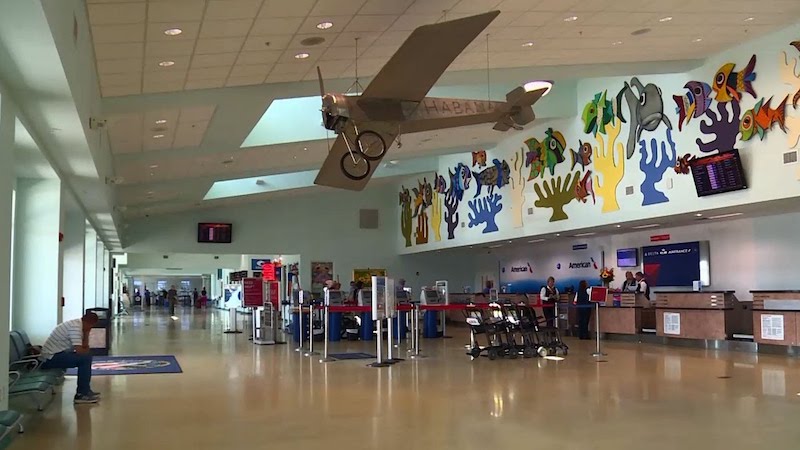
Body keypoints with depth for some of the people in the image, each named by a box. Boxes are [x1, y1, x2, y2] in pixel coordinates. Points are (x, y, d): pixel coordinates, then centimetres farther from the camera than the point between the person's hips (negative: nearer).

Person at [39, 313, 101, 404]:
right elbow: (79, 350, -26)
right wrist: (87, 351, -5)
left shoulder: (77, 324, 12)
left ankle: (85, 390, 19)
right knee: (86, 358, -16)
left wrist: (86, 333, -1)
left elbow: (84, 347, 11)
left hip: (55, 355, 11)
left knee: (85, 356, 14)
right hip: (50, 358, -11)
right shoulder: (75, 326, -19)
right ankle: (81, 394, -9)